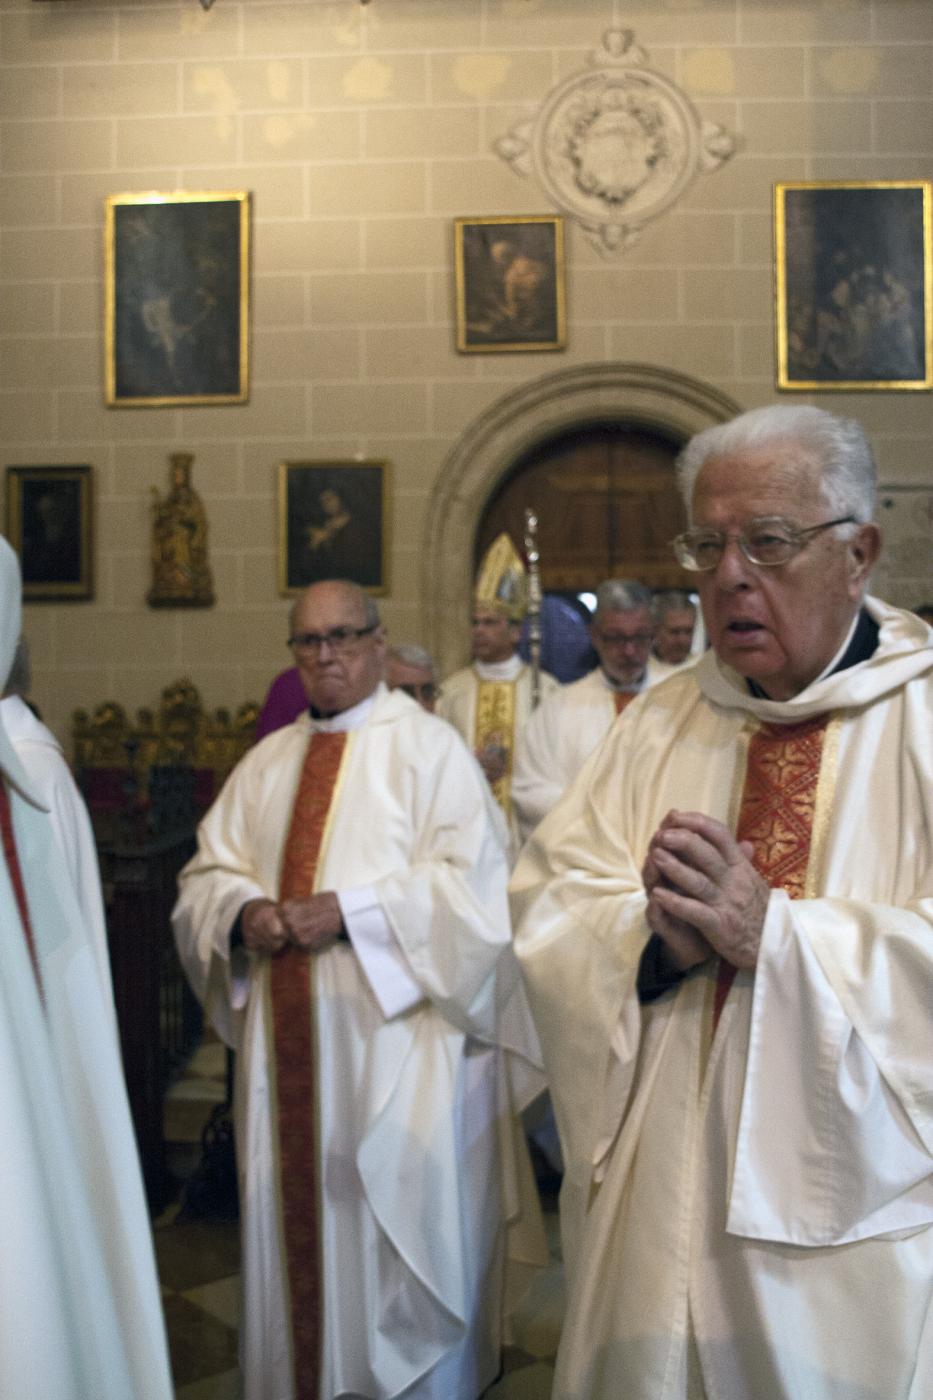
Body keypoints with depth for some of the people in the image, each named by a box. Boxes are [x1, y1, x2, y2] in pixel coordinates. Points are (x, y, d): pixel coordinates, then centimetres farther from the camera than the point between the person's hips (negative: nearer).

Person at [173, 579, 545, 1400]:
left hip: (393, 1034, -5)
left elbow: (471, 881, -13)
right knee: (293, 1218, 13)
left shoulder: (429, 747, -3)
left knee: (399, 1227, 3)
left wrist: (348, 910, -20)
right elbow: (208, 875, 12)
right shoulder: (266, 762, 14)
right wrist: (244, 911, -11)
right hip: (285, 1037, 5)